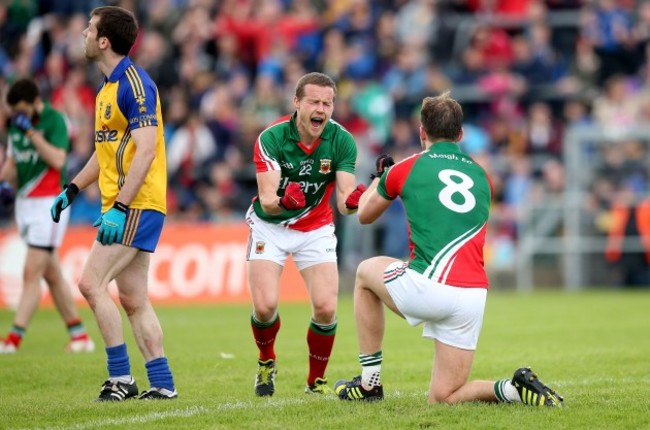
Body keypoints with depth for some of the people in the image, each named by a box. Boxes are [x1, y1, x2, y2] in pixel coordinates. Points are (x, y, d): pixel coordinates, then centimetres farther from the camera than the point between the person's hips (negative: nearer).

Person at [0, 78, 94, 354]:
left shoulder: (54, 120, -11)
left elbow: (57, 160, -23)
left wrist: (31, 132, -24)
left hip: (48, 204, -8)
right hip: (24, 203, 8)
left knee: (32, 273, -12)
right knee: (52, 275, 9)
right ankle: (79, 335, 15)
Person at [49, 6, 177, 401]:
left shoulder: (135, 84, -14)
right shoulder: (108, 87, 16)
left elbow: (145, 151, -21)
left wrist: (119, 207, -25)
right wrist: (72, 190, 19)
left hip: (137, 205, -10)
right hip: (125, 207, 10)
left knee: (91, 282, -13)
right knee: (133, 301, 7)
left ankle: (121, 377, -9)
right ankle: (162, 384, 9)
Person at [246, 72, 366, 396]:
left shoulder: (342, 141, -17)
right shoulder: (271, 138, -23)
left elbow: (343, 202, -21)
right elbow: (267, 200, -28)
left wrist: (352, 201, -45)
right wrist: (284, 201, -51)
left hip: (316, 228, 1)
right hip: (270, 226, -1)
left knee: (326, 308, -14)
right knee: (265, 305, -17)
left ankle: (317, 380, 11)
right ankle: (266, 362, 17)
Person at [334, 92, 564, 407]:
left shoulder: (408, 168, 8)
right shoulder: (481, 177, 19)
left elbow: (365, 214, 25)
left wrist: (380, 175, 45)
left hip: (429, 287, -4)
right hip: (474, 295, 4)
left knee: (366, 272, 30)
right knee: (443, 398, 15)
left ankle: (369, 383, 27)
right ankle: (517, 389, -12)